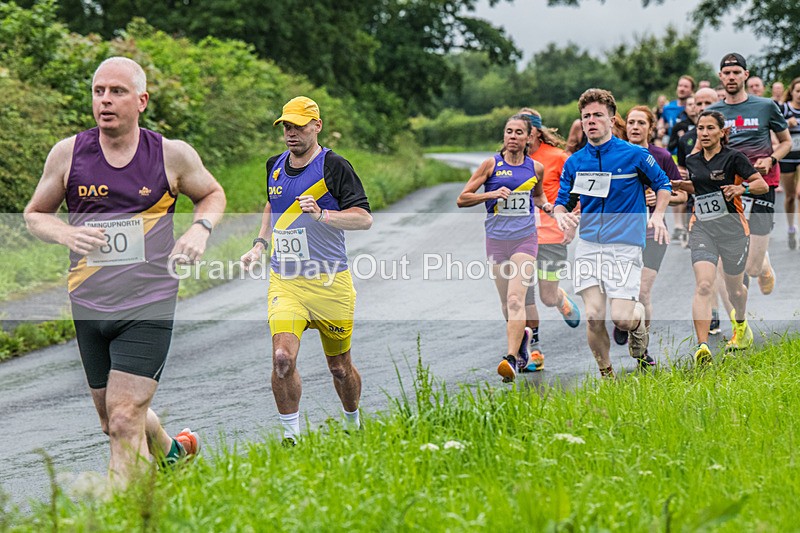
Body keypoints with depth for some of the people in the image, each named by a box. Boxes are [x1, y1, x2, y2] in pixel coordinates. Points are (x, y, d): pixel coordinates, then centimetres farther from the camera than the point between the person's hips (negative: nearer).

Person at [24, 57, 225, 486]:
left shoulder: (172, 155, -3)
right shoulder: (68, 153, -1)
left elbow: (212, 194, 16)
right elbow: (34, 214, 11)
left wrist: (200, 229, -5)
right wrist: (65, 234, -11)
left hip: (148, 307, -3)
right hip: (88, 306, 3)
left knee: (125, 422, -15)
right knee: (113, 423, 16)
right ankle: (170, 452, 47)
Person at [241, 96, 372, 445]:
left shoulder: (334, 166, -8)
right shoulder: (275, 166, 10)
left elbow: (364, 218, -13)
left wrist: (321, 214, -27)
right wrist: (260, 245, 19)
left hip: (329, 282, -3)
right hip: (284, 282, 3)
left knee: (340, 367, 9)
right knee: (282, 357, -17)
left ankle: (353, 424, 35)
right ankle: (291, 435, -5)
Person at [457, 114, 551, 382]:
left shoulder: (536, 168, 6)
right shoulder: (491, 164, -1)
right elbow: (462, 199, -1)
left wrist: (546, 205, 6)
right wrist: (492, 194, -15)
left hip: (525, 238, -1)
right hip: (496, 239, 1)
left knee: (515, 298, -17)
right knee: (506, 302, 10)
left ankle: (511, 359, -23)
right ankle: (522, 335, 42)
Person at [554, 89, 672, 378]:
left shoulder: (635, 155, -1)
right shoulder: (574, 162, 8)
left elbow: (663, 184, 11)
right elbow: (563, 200, 15)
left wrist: (658, 215, -6)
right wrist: (561, 214, -8)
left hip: (625, 245, -3)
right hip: (588, 245, 3)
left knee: (622, 318, -12)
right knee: (593, 317, -8)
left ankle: (639, 316, 26)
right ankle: (606, 374, 11)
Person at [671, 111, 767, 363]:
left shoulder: (733, 157, -6)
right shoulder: (692, 161, 9)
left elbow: (762, 185, -7)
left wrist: (742, 187, -25)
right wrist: (681, 185, 11)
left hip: (732, 227, -2)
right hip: (701, 227, 2)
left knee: (734, 287, 14)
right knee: (703, 286, -17)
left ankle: (740, 325, 49)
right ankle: (702, 346, -27)